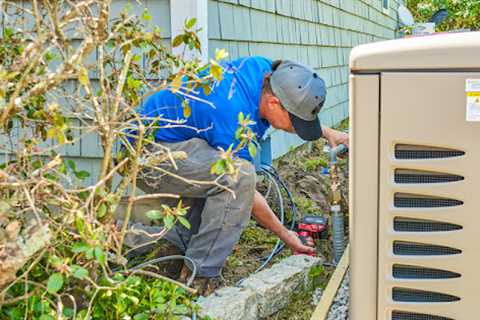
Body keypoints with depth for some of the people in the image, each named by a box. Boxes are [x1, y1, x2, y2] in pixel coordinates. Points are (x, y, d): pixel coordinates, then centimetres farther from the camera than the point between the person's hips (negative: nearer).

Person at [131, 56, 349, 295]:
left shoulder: (263, 68, -7)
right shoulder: (235, 122, -30)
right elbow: (243, 191, -16)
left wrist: (327, 132, 13)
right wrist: (285, 235, -5)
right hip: (149, 152, -10)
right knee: (238, 176, -29)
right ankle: (198, 278, -19)